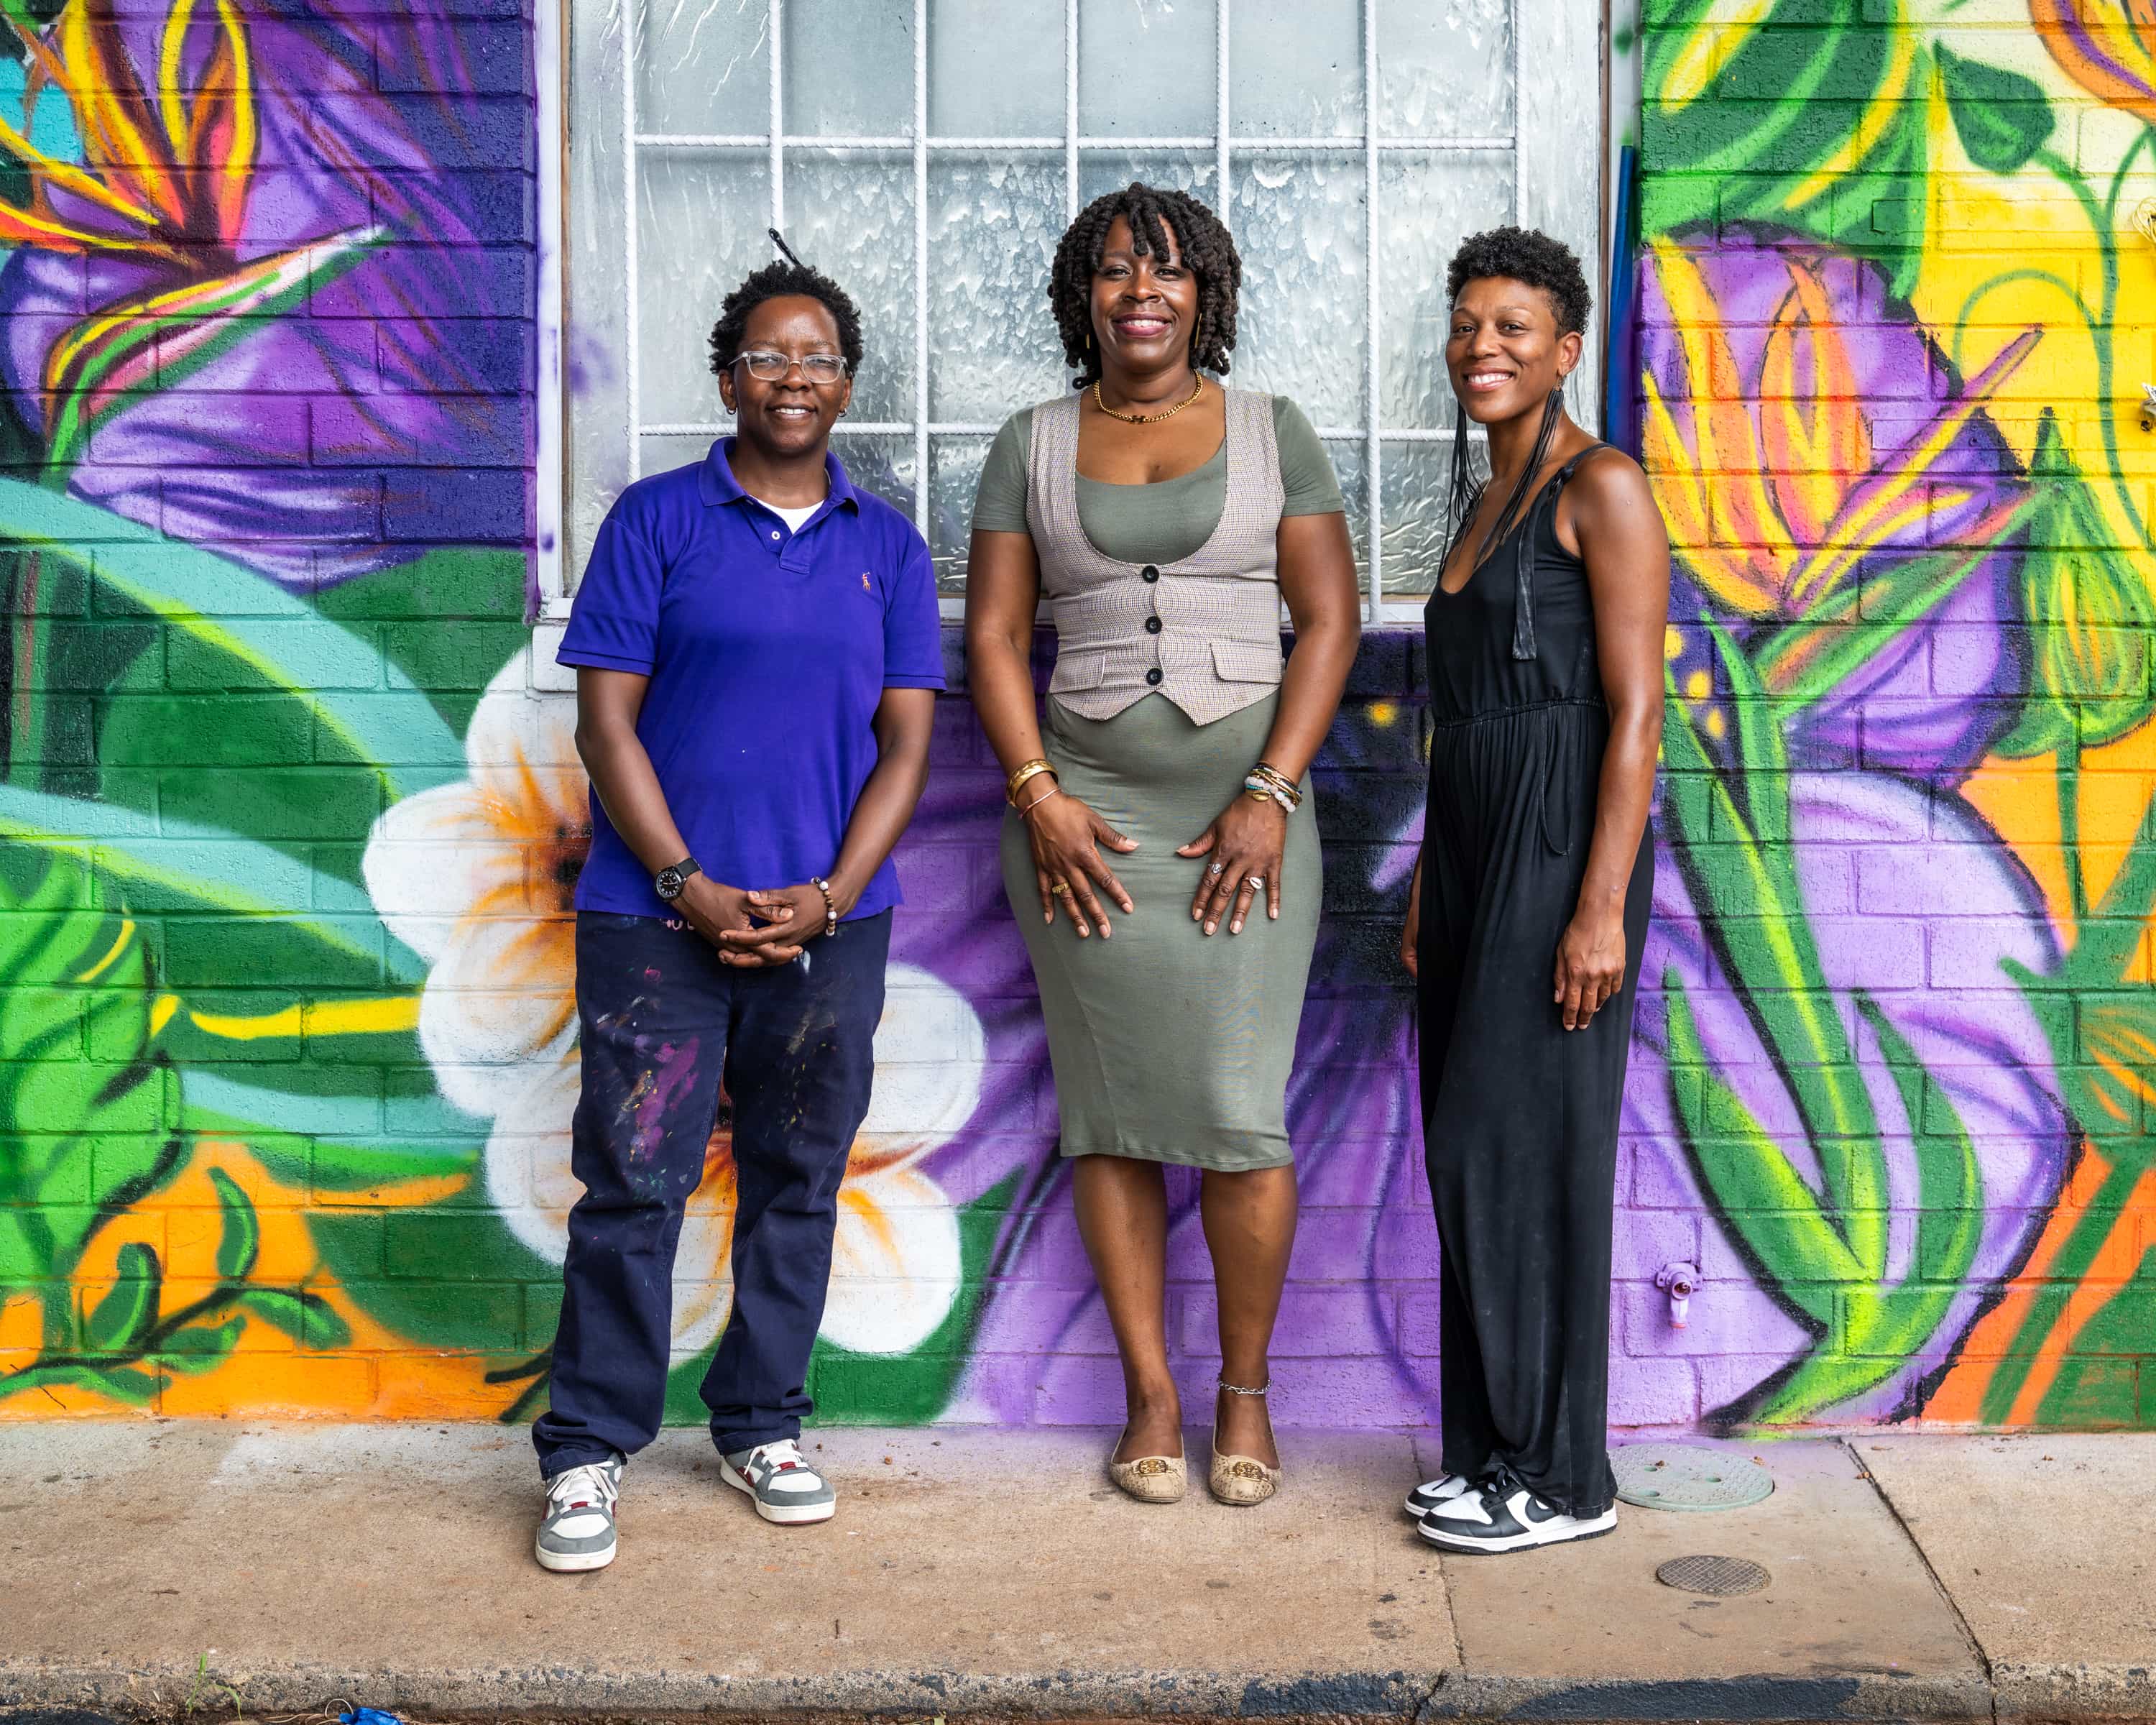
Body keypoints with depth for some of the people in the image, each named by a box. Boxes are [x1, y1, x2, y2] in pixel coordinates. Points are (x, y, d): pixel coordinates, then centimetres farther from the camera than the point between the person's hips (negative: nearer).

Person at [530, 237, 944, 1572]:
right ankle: (590, 1450, 11)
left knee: (798, 1182, 10)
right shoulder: (657, 521, 2)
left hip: (831, 922, 3)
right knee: (633, 1180, -2)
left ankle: (762, 1424, 26)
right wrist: (690, 886, -11)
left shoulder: (888, 546, 9)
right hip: (658, 915, -3)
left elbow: (907, 738, 6)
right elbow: (607, 721, -2)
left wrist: (828, 898, -7)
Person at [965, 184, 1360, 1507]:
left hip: (1245, 802, -1)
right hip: (1083, 808, 2)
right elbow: (994, 635, 7)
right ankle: (1151, 1394, 15)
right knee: (1109, 1109, 3)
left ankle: (1246, 1390, 12)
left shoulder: (1273, 432, 7)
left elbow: (1329, 620, 2)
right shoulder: (1033, 445, 10)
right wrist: (1039, 795, -6)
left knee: (1241, 1109, -6)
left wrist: (1271, 798, -8)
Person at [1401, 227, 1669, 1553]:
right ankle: (1492, 1452, 20)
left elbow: (1636, 712, -14)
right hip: (1472, 846, 9)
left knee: (1523, 1144, -6)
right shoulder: (1485, 499, 18)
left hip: (1560, 846, -9)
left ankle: (1562, 1477, 6)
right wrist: (1430, 885, 17)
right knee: (1470, 1151, 10)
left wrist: (1602, 906, -20)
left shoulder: (1601, 489, -8)